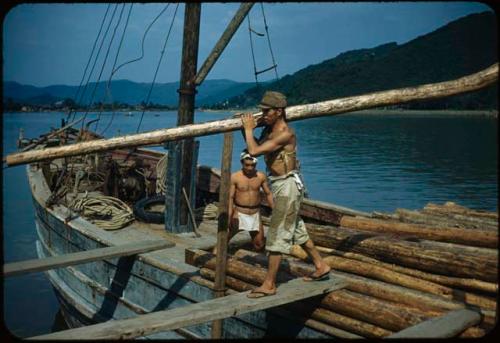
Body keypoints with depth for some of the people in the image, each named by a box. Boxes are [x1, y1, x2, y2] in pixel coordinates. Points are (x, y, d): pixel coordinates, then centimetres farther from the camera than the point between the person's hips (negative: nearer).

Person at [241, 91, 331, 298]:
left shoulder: (285, 134, -24)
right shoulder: (269, 129, 4)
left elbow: (254, 151, -31)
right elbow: (256, 147, 18)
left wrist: (248, 129, -16)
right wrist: (247, 130, 4)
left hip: (287, 185, -10)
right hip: (279, 184, 10)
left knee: (277, 235, -5)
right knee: (296, 230, 20)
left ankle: (269, 285, 4)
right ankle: (321, 267, 35)